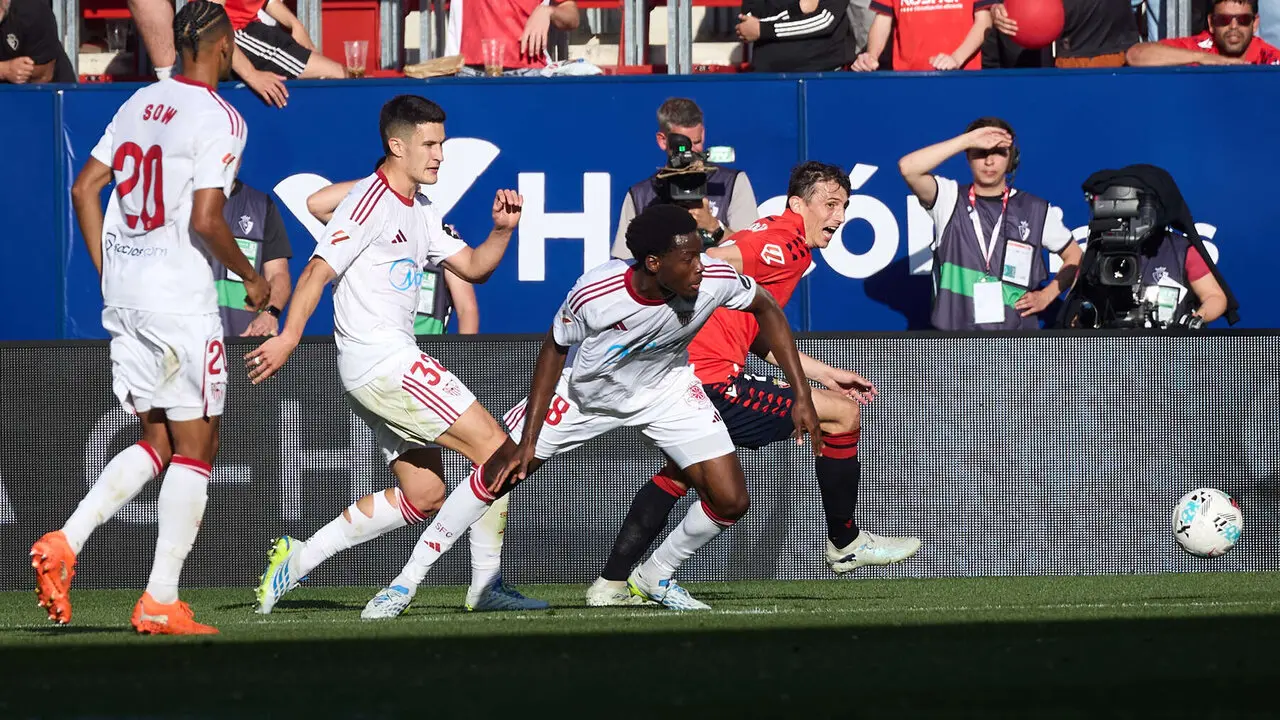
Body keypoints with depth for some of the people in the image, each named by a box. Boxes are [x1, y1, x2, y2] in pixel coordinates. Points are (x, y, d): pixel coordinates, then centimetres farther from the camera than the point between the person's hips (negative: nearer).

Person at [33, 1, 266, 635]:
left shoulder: (141, 102, 11)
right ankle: (161, 602, -1)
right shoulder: (219, 119, -11)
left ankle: (64, 542, -4)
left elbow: (85, 187, 13)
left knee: (157, 446, 15)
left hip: (122, 296, 7)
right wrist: (249, 277, -4)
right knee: (195, 447, 2)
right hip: (181, 298, -7)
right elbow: (205, 220, -20)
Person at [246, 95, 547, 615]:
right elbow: (318, 271, -16)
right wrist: (288, 337, -25)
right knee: (497, 453, -11)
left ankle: (297, 557, 9)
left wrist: (502, 231, 2)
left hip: (392, 362, 10)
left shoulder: (419, 211, 18)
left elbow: (472, 267, 21)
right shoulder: (372, 200, -11)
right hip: (381, 361, -10)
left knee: (424, 494, 9)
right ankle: (487, 585, -6)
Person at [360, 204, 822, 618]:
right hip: (585, 391, -2)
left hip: (665, 388, 2)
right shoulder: (594, 293, -37)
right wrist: (529, 439, -15)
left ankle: (656, 576, 19)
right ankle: (407, 581, 11)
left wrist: (802, 396, -11)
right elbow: (555, 349, -16)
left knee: (730, 500, -9)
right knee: (497, 475, -4)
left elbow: (766, 309, -9)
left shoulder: (714, 279, -32)